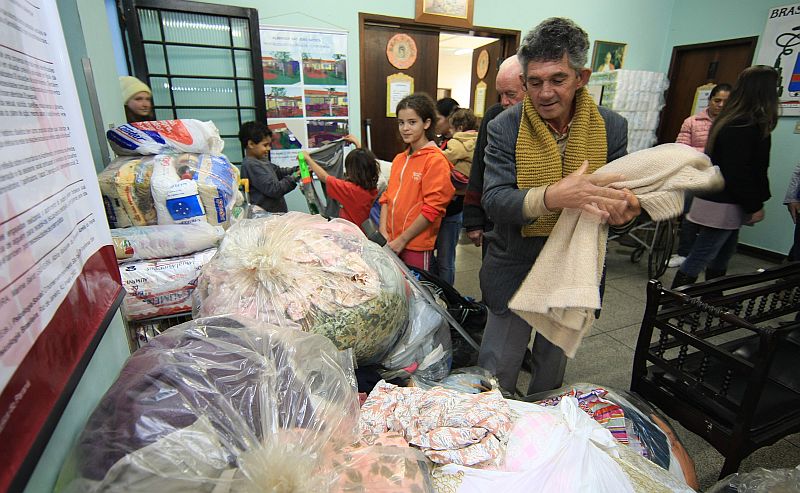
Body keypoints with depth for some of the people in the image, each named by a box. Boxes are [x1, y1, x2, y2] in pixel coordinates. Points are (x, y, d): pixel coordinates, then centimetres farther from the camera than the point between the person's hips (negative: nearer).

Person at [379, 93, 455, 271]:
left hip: (416, 246, -6)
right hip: (391, 243, 6)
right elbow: (387, 196, 13)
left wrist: (402, 239, -13)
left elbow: (432, 208, -16)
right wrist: (383, 231, 0)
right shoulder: (399, 159, 11)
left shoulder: (436, 160, -12)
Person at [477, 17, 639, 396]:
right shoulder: (505, 128, -12)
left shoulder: (612, 128, -5)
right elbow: (493, 200, -21)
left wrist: (624, 210, -24)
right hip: (515, 271, -2)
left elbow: (615, 193, 2)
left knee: (553, 369, 24)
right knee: (497, 372, 10)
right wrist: (552, 196, -40)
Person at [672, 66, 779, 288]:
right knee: (698, 259, -5)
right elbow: (738, 172, -21)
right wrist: (754, 206, -11)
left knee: (721, 257, 19)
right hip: (723, 205, -10)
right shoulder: (745, 126, -18)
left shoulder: (730, 120, 12)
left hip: (725, 203, 10)